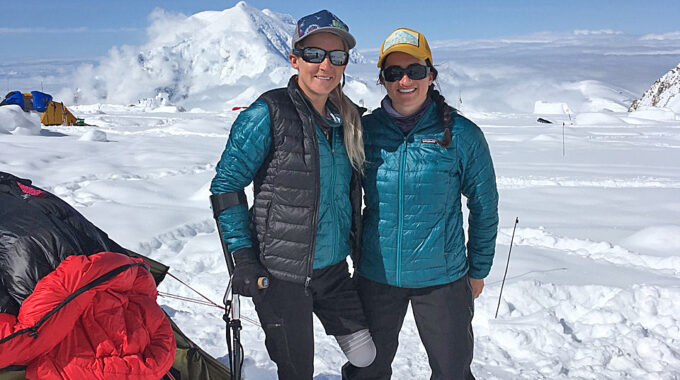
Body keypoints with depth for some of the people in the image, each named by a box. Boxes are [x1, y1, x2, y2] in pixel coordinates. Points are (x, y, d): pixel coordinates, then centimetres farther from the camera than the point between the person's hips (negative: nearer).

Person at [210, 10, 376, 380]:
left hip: (335, 267, 6)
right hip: (282, 273, -5)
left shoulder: (346, 118, 6)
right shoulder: (269, 114, -14)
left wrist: (360, 247, 17)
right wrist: (243, 257, -14)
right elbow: (225, 186, -11)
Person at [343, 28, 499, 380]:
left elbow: (484, 205, 1)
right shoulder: (366, 129, -3)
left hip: (442, 278, -2)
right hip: (376, 275, 2)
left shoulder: (461, 134, -9)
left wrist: (478, 269, 5)